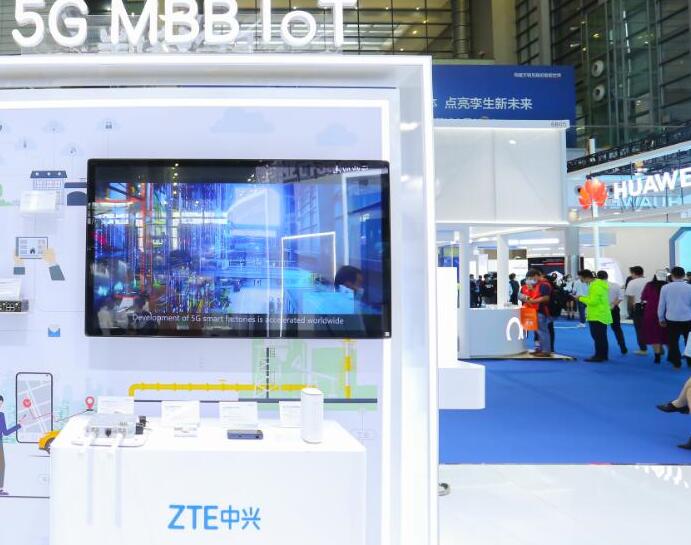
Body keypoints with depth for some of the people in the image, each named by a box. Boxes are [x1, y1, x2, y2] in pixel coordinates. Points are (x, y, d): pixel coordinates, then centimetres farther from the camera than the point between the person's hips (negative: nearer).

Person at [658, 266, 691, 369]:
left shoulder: (665, 288, -4)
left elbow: (661, 304, 2)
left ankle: (676, 363, 13)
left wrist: (661, 319, 14)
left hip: (672, 319, 0)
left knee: (673, 342, 10)